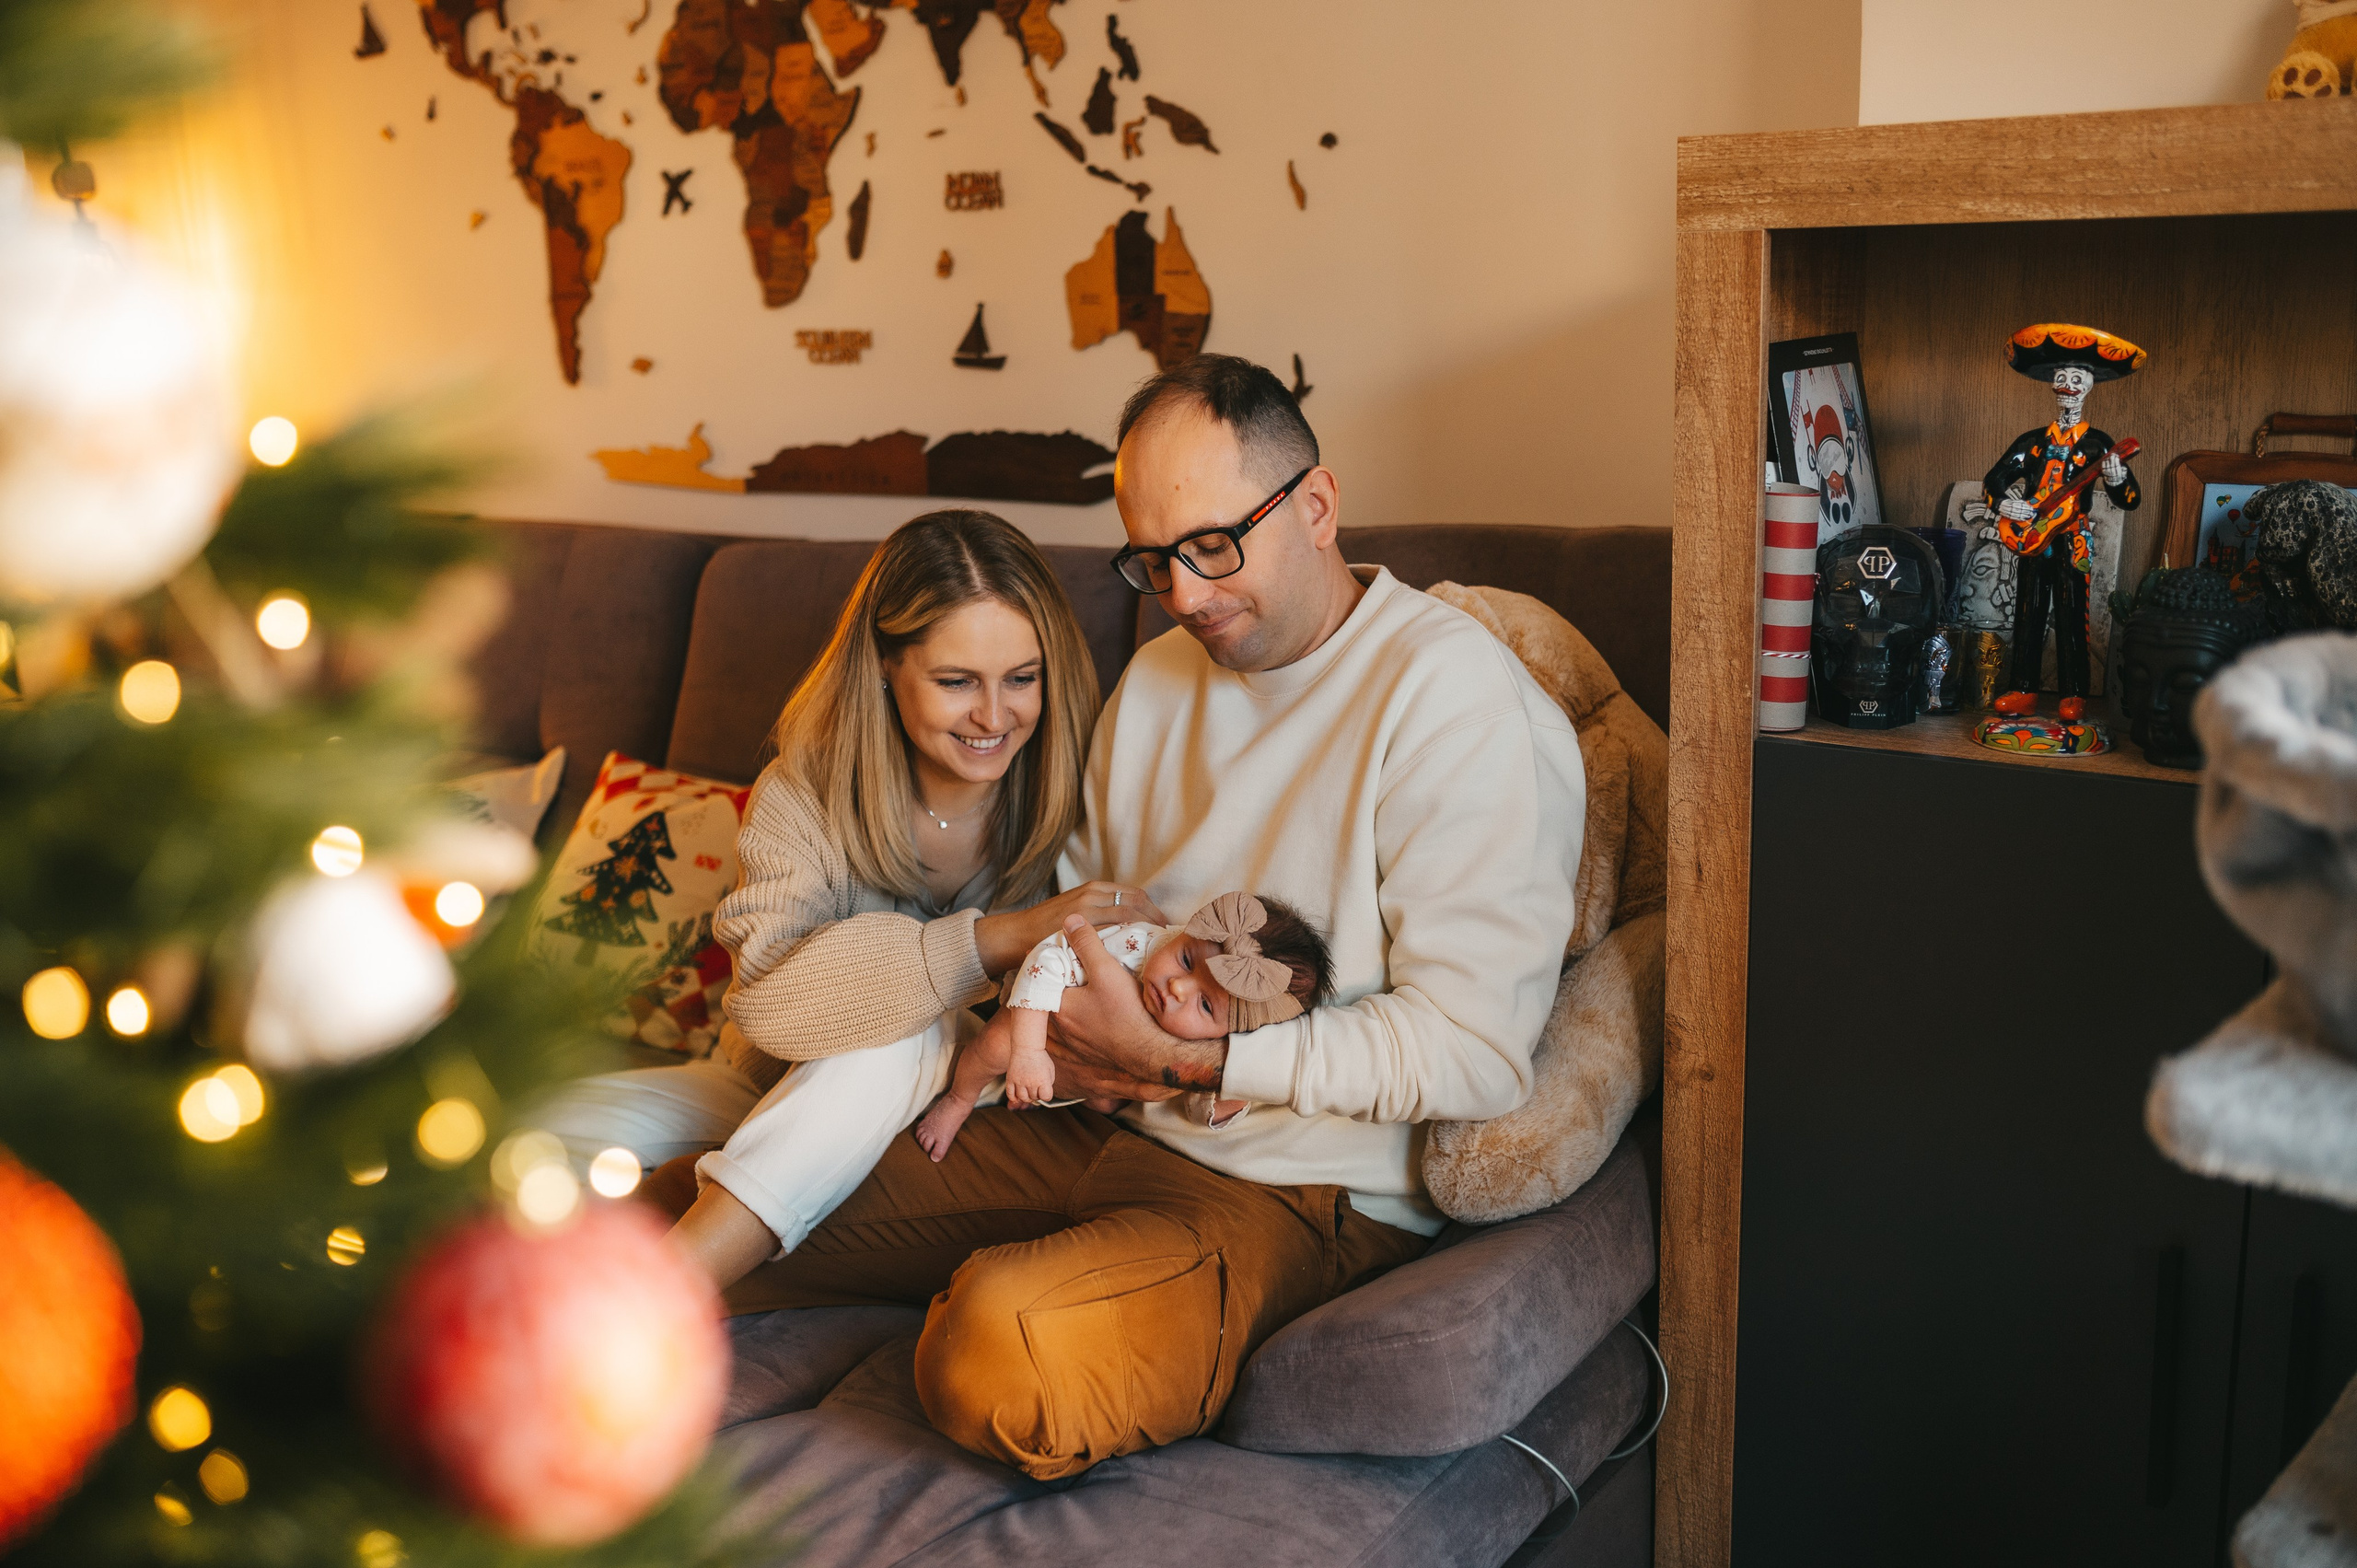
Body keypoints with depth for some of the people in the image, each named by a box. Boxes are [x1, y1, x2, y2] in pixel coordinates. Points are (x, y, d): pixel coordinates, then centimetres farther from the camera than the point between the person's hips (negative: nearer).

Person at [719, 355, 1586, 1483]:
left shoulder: (1454, 694, -15)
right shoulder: (1156, 680, 11)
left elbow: (1477, 1049, -20)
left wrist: (1179, 1059, -20)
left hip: (1308, 1197, -6)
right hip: (1102, 1135, 7)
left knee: (1002, 1347, -31)